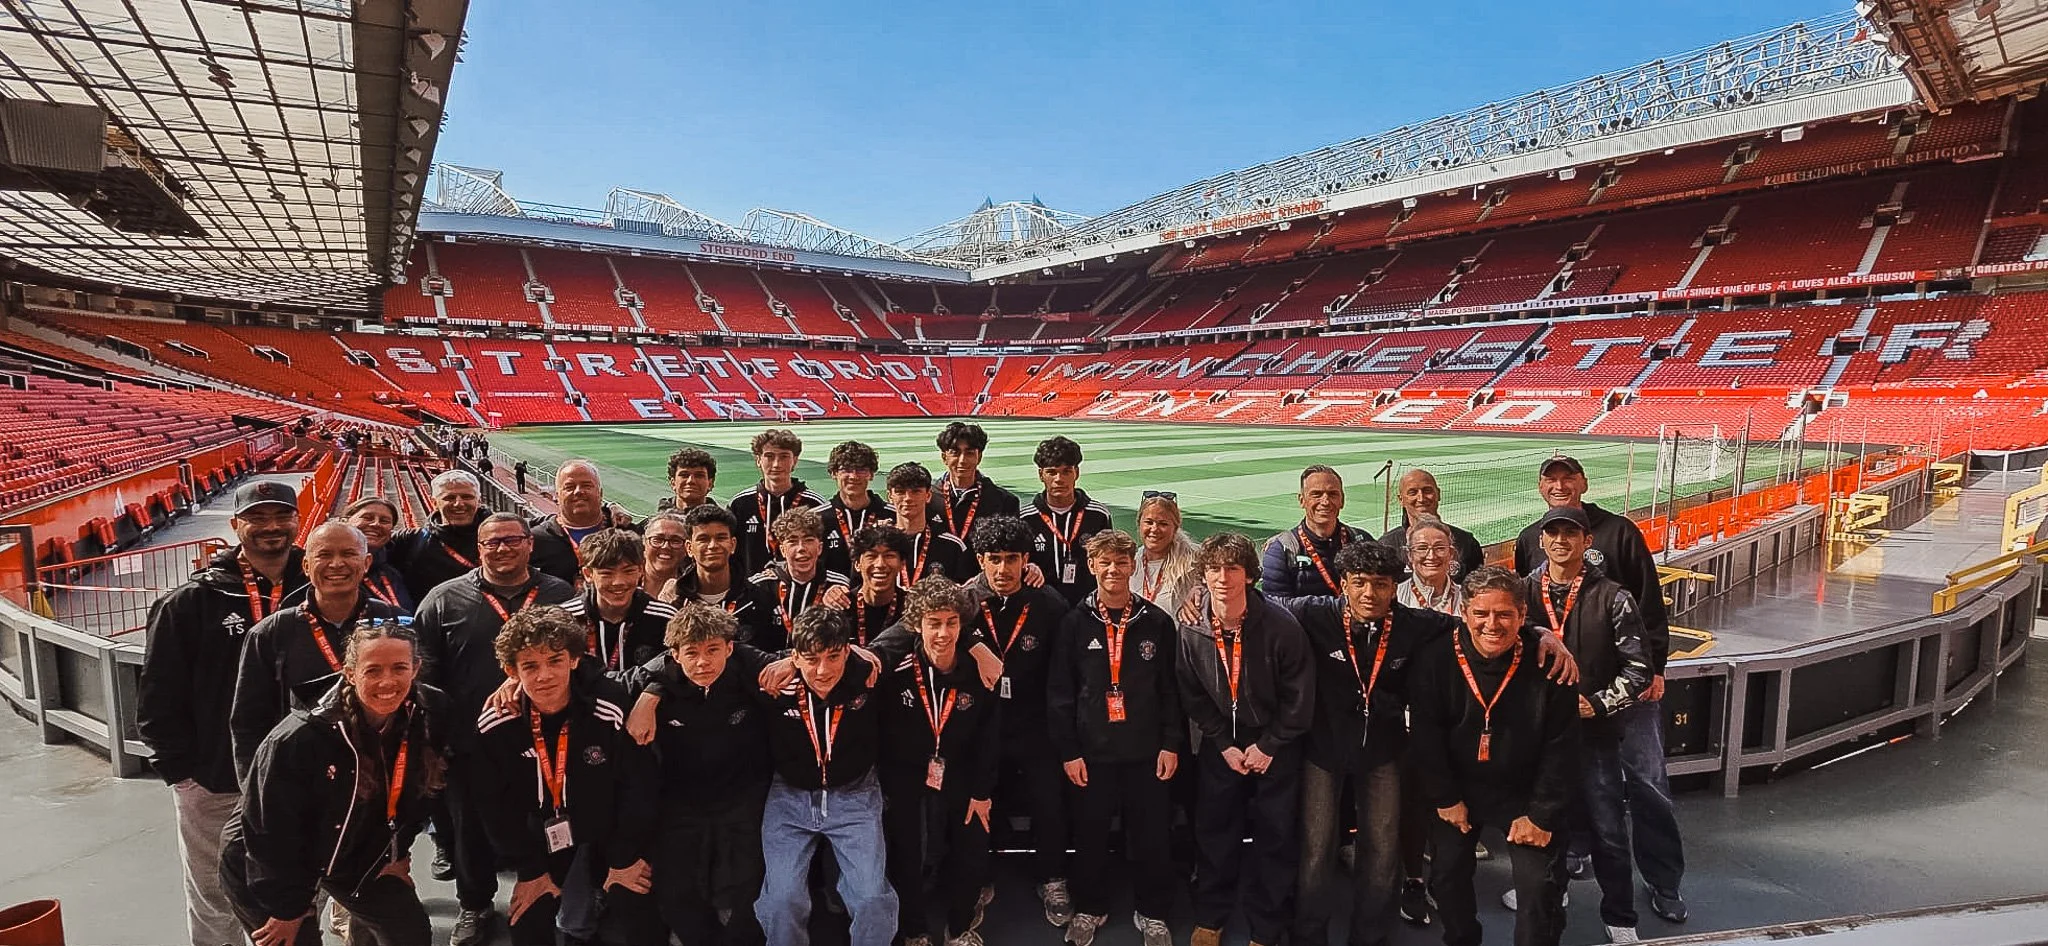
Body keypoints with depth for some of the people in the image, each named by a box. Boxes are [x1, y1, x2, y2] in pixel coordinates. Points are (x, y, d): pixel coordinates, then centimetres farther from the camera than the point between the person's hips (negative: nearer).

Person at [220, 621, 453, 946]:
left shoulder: (431, 717, -21)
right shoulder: (299, 739, -32)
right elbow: (268, 831, -21)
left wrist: (397, 852, 4)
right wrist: (288, 909, -13)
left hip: (358, 855, 4)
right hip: (267, 865, -4)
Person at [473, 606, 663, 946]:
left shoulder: (611, 708, -25)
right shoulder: (493, 727, -15)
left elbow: (637, 786, -15)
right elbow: (494, 805, -3)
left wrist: (625, 857, -8)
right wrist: (529, 869, -1)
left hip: (611, 832, -2)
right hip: (542, 841, 2)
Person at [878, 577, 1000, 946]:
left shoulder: (978, 673, -13)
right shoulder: (896, 673, -18)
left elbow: (988, 737, -4)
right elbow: (882, 734, -9)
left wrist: (981, 791, -4)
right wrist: (886, 788, -8)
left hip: (959, 779, 2)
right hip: (904, 780, -1)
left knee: (970, 854, 12)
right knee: (906, 859, 11)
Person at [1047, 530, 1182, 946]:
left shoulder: (1158, 623, 0)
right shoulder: (1075, 624, -2)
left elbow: (1171, 688, 3)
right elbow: (1059, 692, -2)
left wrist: (1171, 743, -2)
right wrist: (1067, 750, -5)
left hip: (1145, 751, 0)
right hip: (1092, 751, 0)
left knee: (1150, 835, 8)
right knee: (1090, 834, 12)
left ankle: (1151, 912, 29)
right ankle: (1089, 908, 33)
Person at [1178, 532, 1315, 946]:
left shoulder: (1280, 625, -22)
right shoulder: (1192, 630, -12)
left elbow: (1299, 696, -14)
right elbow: (1193, 695, 0)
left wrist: (1268, 746, -11)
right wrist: (1224, 744, -4)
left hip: (1275, 745, -2)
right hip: (1220, 744, 3)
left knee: (1277, 839, 7)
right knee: (1213, 833, 12)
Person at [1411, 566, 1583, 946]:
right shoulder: (1434, 660, -19)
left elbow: (1560, 747, -11)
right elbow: (1425, 736, -10)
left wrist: (1542, 815, -10)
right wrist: (1444, 798, -7)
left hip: (1524, 791, -1)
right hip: (1458, 787, 1)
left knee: (1540, 887, 0)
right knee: (1447, 875, 13)